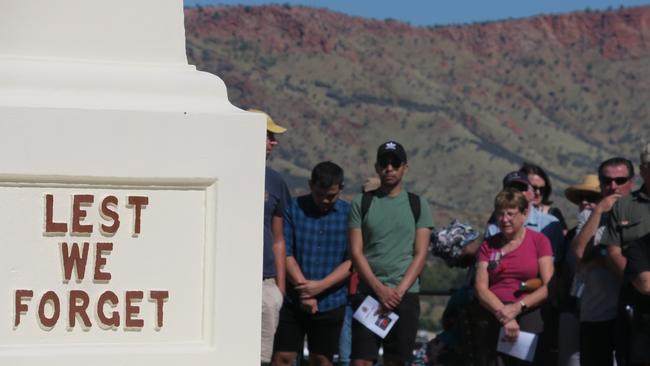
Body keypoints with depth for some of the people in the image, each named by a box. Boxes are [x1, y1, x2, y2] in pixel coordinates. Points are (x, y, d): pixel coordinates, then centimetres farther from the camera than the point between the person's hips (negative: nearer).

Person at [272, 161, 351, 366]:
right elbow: (285, 253, -3)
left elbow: (352, 261, -4)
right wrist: (304, 289, -12)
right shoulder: (294, 209, 1)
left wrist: (320, 286, -14)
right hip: (293, 301, 0)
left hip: (331, 302, 1)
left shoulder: (348, 214, 1)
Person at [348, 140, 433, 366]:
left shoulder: (417, 205, 9)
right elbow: (356, 252, 1)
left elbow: (420, 254, 3)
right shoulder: (361, 203, 7)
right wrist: (380, 290, -10)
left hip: (405, 294, 1)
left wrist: (399, 290, -10)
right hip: (369, 292, -1)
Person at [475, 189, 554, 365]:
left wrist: (518, 307, -14)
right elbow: (481, 288, 4)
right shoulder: (488, 245, 15)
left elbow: (549, 286, -1)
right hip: (492, 317, 2)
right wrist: (504, 315, -12)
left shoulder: (539, 241, 7)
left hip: (528, 316, -2)